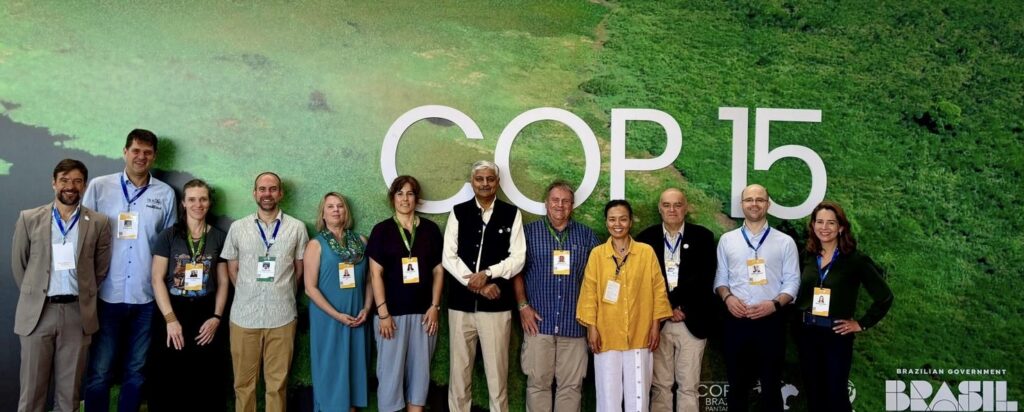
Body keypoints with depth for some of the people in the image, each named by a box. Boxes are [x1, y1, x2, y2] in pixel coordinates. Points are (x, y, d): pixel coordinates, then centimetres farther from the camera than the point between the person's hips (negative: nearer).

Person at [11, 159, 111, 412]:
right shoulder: (29, 219, 3)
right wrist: (33, 295, 12)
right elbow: (18, 264, 9)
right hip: (38, 311, 0)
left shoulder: (98, 223, 2)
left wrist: (82, 294, 11)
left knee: (69, 388, 8)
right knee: (32, 386, 5)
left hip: (77, 312, 0)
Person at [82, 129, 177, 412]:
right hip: (107, 294, -1)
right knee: (99, 371, 2)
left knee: (136, 371, 11)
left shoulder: (165, 194, 4)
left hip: (146, 296, 1)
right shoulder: (99, 186, 1)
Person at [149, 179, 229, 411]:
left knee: (206, 383, 5)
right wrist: (170, 318, -10)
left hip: (206, 314, 1)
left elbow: (223, 282, 7)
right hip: (173, 311, -1)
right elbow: (157, 279, -3)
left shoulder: (219, 237, 5)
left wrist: (216, 317, -3)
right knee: (165, 382, 4)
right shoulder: (168, 235, 1)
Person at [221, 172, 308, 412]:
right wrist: (250, 294, 8)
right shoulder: (237, 228, 4)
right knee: (244, 381, 9)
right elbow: (232, 270, 10)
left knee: (278, 382, 8)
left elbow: (299, 269, 9)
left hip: (282, 317, -1)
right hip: (244, 316, 1)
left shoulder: (296, 228, 2)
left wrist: (282, 295, 10)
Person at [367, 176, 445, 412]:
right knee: (391, 369, 3)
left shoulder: (430, 229, 6)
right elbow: (376, 274, -4)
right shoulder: (382, 230, 0)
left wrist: (435, 306, -1)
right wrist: (383, 312, -10)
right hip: (392, 312, -2)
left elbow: (438, 270, 7)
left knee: (420, 369, 9)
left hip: (423, 312, 2)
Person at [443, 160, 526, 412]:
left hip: (496, 305, -1)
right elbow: (448, 257, 0)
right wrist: (476, 283, -11)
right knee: (459, 371, 8)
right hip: (461, 303, 1)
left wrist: (487, 274, -14)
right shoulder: (458, 212, 6)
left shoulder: (511, 214, 4)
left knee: (497, 373, 4)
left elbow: (518, 258, -2)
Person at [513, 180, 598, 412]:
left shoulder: (586, 236, 9)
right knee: (537, 382, 4)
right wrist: (523, 306, -4)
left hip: (574, 322, 1)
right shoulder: (529, 232, 5)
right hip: (538, 320, -1)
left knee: (571, 385, 5)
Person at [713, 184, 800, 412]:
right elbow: (720, 278, 11)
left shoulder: (785, 242, 3)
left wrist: (775, 303, -15)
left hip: (770, 321, -1)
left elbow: (792, 282, 1)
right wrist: (727, 297, -8)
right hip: (736, 321, 1)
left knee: (771, 385, 7)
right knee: (738, 384, 10)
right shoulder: (727, 240, 9)